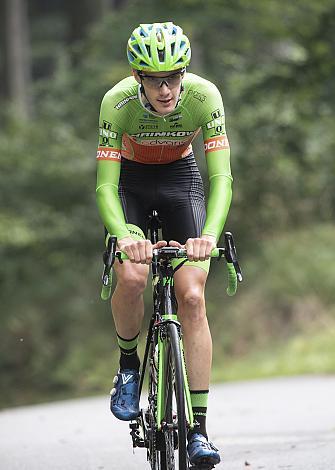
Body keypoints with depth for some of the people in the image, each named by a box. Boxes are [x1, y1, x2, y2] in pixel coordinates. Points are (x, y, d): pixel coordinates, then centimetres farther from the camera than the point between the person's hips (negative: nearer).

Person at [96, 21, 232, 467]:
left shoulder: (204, 96, -28)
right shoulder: (118, 102, -29)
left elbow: (221, 178, -30)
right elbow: (105, 186, -31)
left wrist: (209, 235, -47)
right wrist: (123, 237, -49)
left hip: (181, 179, 1)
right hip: (129, 183, -1)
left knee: (192, 296, -15)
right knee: (132, 276, -28)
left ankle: (199, 428, -12)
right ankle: (128, 362, 3)